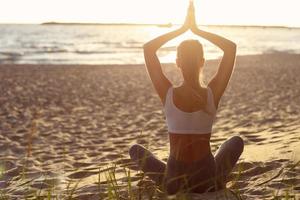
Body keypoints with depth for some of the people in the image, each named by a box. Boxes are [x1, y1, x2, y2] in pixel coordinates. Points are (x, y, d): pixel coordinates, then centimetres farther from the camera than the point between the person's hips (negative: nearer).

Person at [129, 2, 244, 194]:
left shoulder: (168, 94, -14)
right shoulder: (213, 93, -13)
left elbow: (148, 48, -1)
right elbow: (231, 47, -1)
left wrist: (183, 28, 0)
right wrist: (197, 30, -2)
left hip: (174, 181, 0)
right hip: (209, 181, 0)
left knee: (135, 149, 26)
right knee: (237, 140, 29)